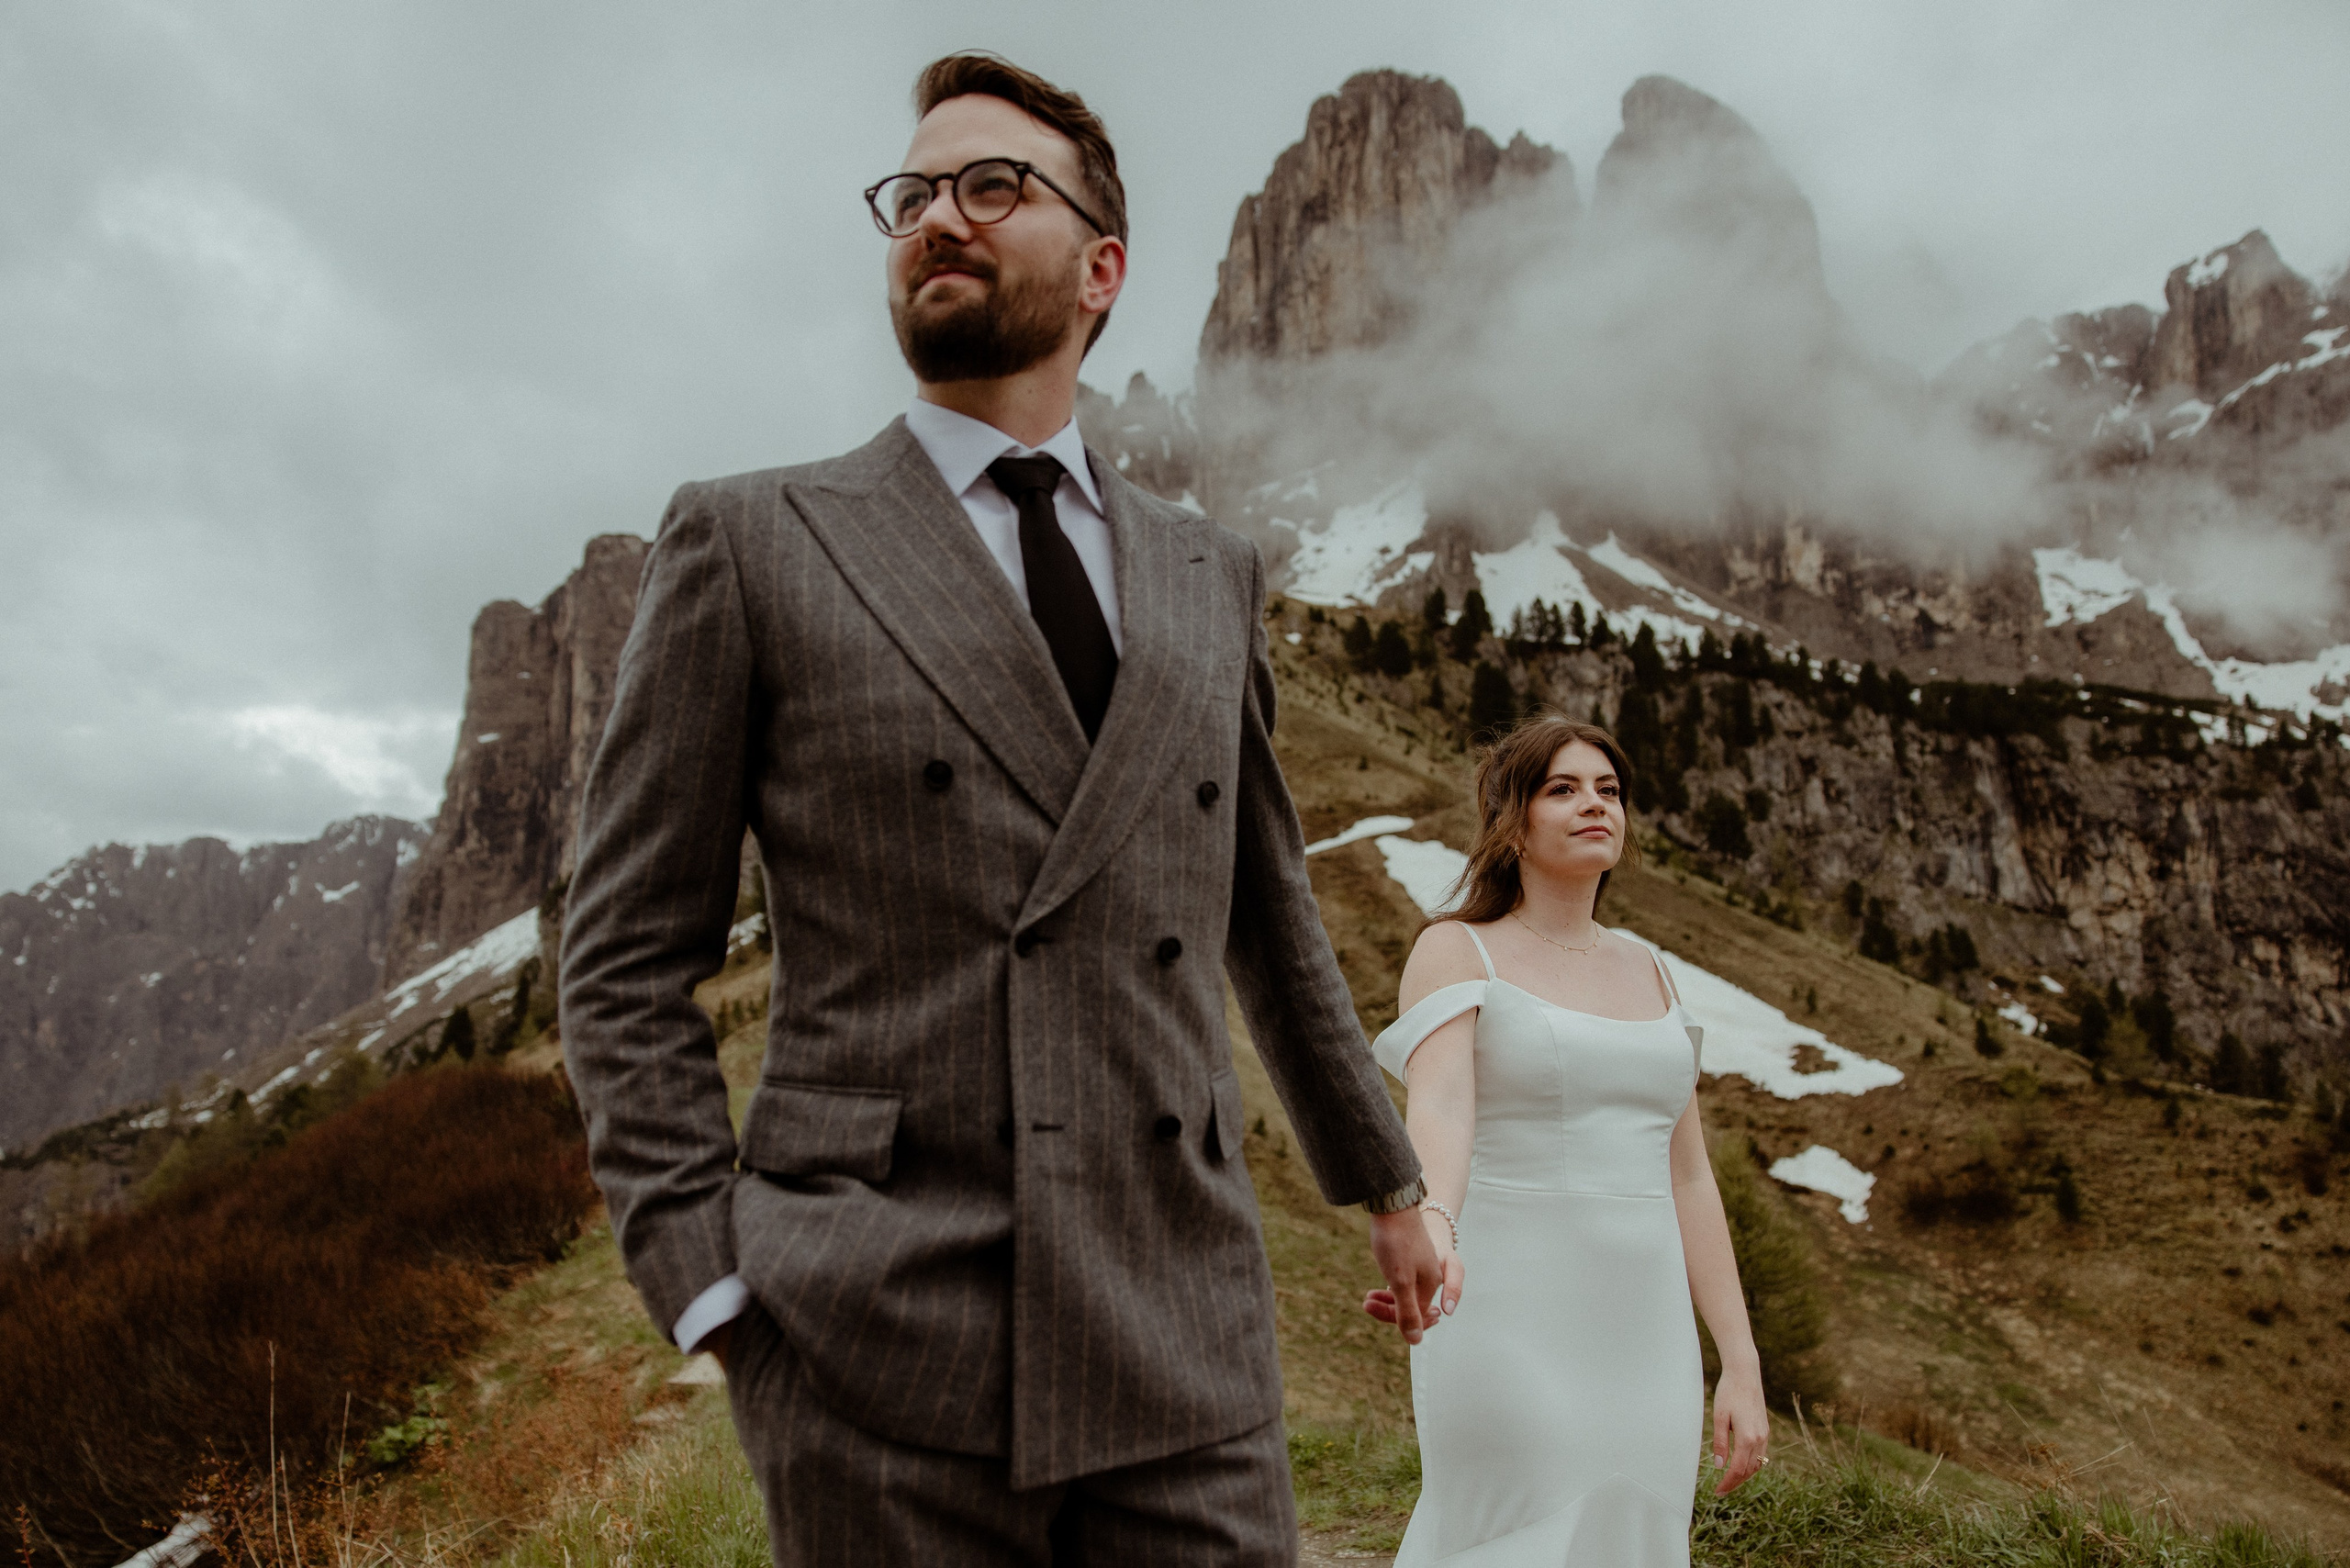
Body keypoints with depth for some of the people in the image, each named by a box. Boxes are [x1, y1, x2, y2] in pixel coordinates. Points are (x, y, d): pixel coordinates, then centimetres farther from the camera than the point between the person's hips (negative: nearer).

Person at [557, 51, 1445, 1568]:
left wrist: (1385, 1176, 26)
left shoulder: (1209, 575, 12)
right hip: (875, 1347, -2)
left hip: (1183, 1336, 3)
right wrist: (712, 1286, -8)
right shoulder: (749, 545, 1)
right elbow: (629, 959, 1)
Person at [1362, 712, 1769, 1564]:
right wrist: (1431, 1230, -42)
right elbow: (1437, 1108, -22)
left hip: (1640, 1336, 6)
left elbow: (1687, 1179, 13)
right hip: (1508, 1336, -5)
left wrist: (1742, 1366, 8)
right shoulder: (1456, 950, -3)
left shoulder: (1647, 972, 14)